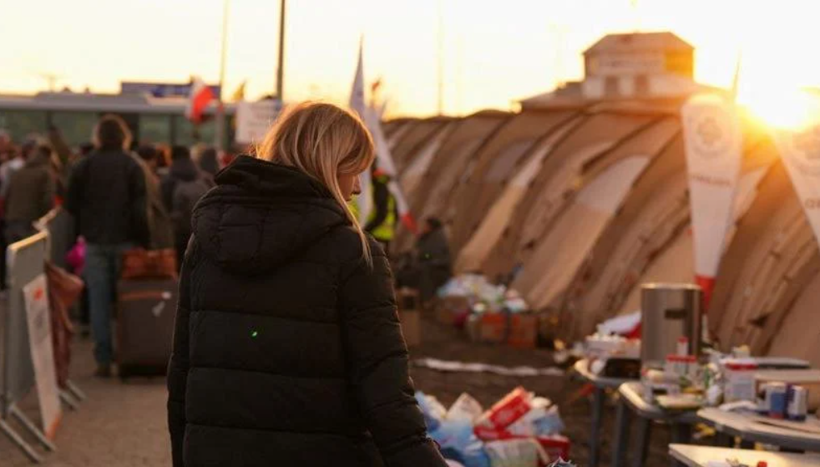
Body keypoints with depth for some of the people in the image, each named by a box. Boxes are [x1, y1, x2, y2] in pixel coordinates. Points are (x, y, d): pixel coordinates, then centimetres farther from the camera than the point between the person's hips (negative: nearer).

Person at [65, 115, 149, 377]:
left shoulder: (84, 166, 1)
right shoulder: (131, 166, -4)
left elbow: (71, 204, 5)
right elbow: (140, 207, -8)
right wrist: (143, 241, -3)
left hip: (95, 241, 1)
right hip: (125, 241, -1)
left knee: (99, 301, 3)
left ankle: (103, 360, 1)